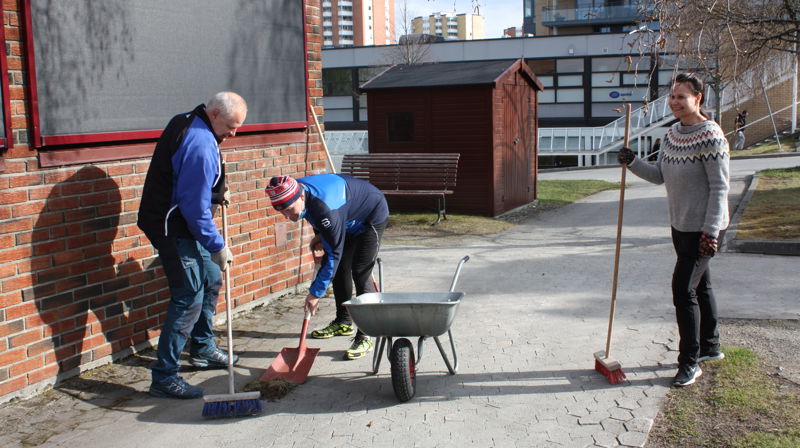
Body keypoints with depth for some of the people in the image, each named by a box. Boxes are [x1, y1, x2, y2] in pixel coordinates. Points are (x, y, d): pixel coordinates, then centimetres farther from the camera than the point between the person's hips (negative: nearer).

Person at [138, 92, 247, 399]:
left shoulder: (184, 122, 8)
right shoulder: (201, 146, -24)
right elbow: (196, 206, -24)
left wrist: (216, 193, 12)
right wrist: (218, 247, -17)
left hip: (176, 222, 11)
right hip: (174, 229, -11)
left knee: (211, 280, 21)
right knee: (190, 298, -11)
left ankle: (203, 349, 35)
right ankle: (164, 377, -5)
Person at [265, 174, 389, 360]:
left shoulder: (325, 208, -42)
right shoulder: (297, 190, -16)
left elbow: (334, 253, -35)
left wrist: (316, 293, -30)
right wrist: (319, 235, -4)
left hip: (372, 217, -9)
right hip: (349, 220, 9)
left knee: (361, 273, -17)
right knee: (339, 269, 11)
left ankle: (365, 336, -14)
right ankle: (343, 322, 26)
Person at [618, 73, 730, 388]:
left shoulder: (711, 137, -18)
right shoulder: (672, 134, 7)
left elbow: (720, 187, -18)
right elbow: (659, 176, 10)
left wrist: (711, 232, -20)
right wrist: (632, 163, -7)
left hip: (702, 227, -8)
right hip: (680, 224, 8)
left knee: (683, 288, -9)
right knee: (699, 285, 19)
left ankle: (690, 362, 2)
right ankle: (710, 346, 34)